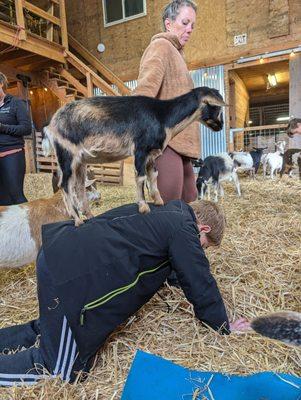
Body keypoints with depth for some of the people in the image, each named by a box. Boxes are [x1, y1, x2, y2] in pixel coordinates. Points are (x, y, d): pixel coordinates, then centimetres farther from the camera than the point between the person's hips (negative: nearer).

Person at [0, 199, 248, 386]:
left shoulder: (165, 212, 19)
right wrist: (224, 327, 13)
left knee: (53, 330, 31)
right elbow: (200, 283, -2)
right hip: (72, 278, -10)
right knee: (64, 370, 7)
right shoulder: (183, 228, -7)